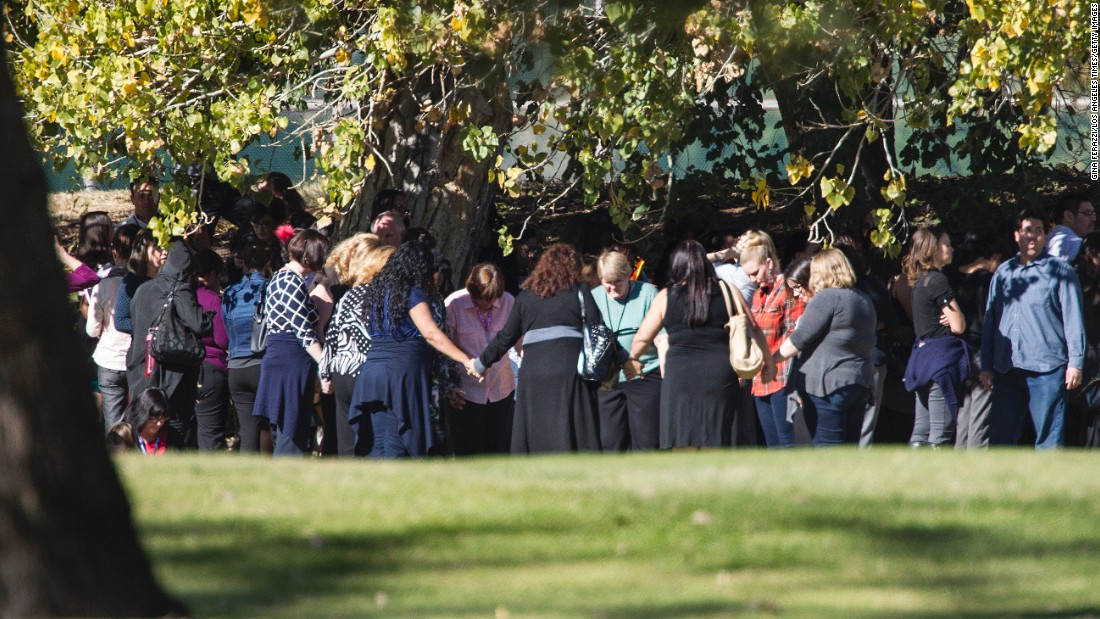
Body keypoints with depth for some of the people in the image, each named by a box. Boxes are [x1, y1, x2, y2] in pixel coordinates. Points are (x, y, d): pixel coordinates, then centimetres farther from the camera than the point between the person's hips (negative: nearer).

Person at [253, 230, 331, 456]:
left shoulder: (279, 278, 19)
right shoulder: (293, 282, -12)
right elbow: (305, 332, -17)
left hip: (275, 359, 10)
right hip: (293, 363, -10)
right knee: (292, 438, -9)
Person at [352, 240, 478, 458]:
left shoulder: (380, 288, 15)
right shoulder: (412, 293, -7)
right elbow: (431, 333, -16)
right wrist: (465, 359, -16)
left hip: (374, 368, 7)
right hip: (405, 367, -7)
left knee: (381, 443, 5)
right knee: (398, 444, -4)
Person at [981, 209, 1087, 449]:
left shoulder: (1060, 272, 3)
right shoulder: (1003, 273, 16)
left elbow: (1073, 319, -1)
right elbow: (990, 321, 19)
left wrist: (1075, 363, -8)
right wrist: (986, 366, 14)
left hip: (1047, 368, -4)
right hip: (1007, 370, 4)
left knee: (1048, 438, -3)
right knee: (1000, 436, 5)